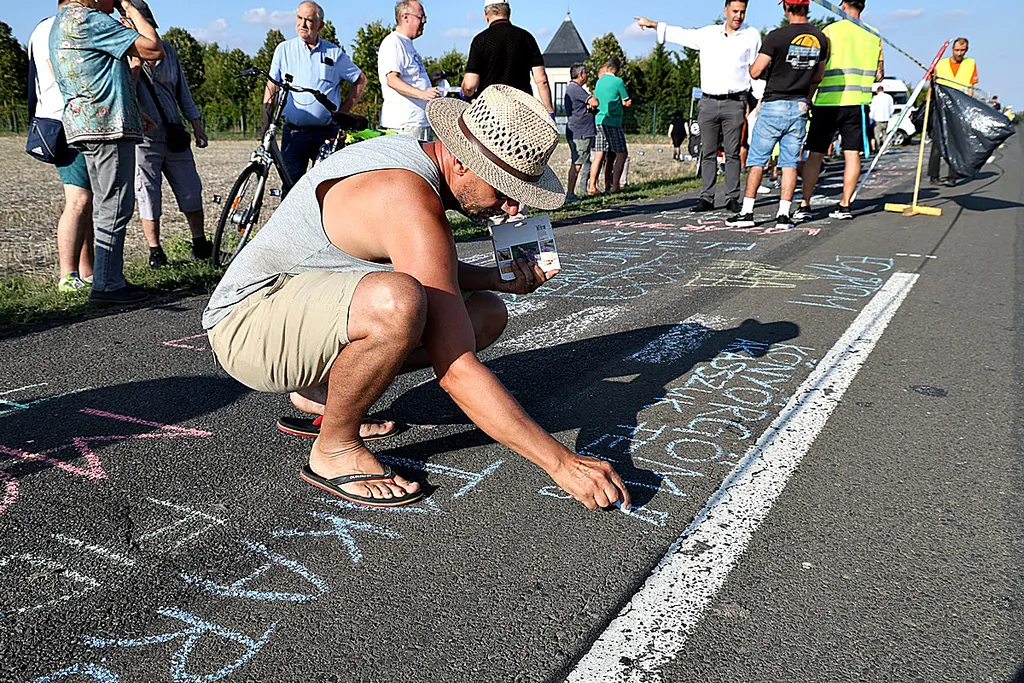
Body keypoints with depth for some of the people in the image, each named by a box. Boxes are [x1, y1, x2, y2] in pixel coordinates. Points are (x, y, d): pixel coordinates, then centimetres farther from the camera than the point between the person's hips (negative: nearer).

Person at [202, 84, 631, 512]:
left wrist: (498, 278, -2)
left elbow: (429, 273, 18)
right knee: (397, 302, -41)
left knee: (487, 314, 4)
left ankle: (320, 389, 11)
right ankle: (334, 450, -13)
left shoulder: (412, 157, 0)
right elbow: (456, 373, -31)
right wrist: (561, 463, -27)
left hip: (313, 301, 9)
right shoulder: (412, 202, -28)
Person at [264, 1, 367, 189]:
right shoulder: (284, 50, 8)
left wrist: (343, 110, 7)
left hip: (326, 133, 0)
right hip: (293, 133, 0)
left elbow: (361, 80, 16)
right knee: (291, 184, -4)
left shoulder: (334, 53, 7)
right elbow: (272, 85, 6)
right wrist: (267, 119, -7)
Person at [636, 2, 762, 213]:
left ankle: (732, 198, 2)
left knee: (732, 153, -3)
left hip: (734, 103, -2)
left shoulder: (752, 35, 6)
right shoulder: (708, 34, 12)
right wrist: (655, 25, 22)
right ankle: (706, 198, 6)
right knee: (708, 153, 3)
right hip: (708, 102, 3)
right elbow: (683, 34, 22)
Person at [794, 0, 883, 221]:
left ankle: (805, 205, 1)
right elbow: (879, 75, 12)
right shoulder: (873, 36, 9)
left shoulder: (830, 31, -2)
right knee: (852, 154, 5)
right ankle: (844, 205, 4)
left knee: (815, 154, 3)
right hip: (856, 102, 3)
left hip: (828, 101, -2)